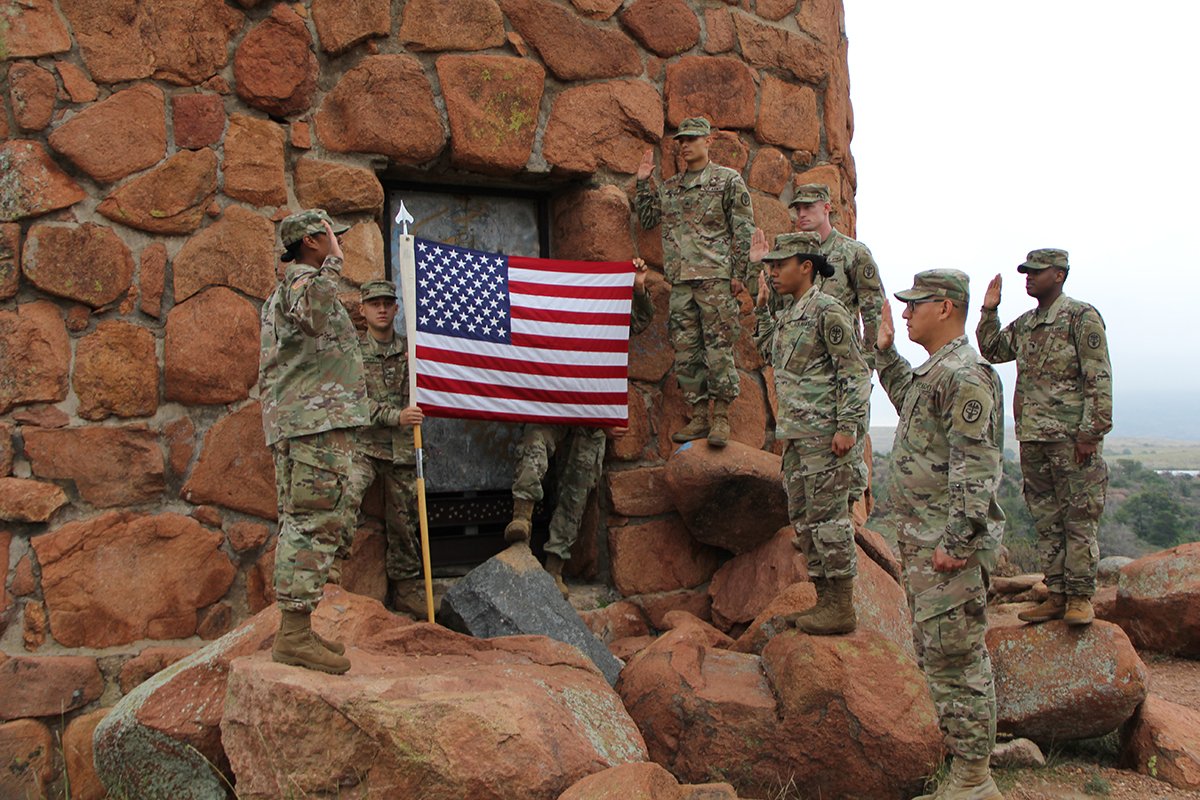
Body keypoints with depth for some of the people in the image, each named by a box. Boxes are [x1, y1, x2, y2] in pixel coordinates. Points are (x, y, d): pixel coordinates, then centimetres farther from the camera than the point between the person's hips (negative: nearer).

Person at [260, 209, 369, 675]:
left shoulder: (281, 291, 26)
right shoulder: (303, 280, -8)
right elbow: (312, 316, -33)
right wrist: (333, 265, -25)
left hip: (292, 420, 11)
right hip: (317, 418, -11)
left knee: (300, 522, 10)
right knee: (314, 521, -14)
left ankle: (294, 631, 14)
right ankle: (295, 635, -16)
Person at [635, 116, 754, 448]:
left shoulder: (728, 180, 4)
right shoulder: (669, 187, 19)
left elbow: (743, 230, 0)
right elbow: (647, 219, 23)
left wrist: (739, 273, -7)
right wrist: (643, 182, 14)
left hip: (715, 277, -5)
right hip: (680, 281, 5)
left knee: (718, 347, -6)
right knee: (686, 351, 4)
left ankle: (721, 417, -2)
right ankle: (697, 417, 9)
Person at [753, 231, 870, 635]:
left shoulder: (827, 310, -11)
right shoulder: (790, 313, 16)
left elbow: (856, 373, -14)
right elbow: (771, 353, 33)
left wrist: (847, 427, -20)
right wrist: (761, 307, 24)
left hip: (825, 433, -10)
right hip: (796, 434, 10)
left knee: (828, 516, -6)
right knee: (802, 517, 12)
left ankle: (841, 608, 2)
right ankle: (824, 599, 21)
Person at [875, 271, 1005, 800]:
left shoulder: (964, 374, -18)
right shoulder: (934, 370, 14)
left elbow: (976, 468, -24)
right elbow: (910, 404, 39)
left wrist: (956, 541, -25)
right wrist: (885, 352, 31)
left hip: (951, 543, -11)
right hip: (921, 537, 11)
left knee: (955, 656, -5)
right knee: (933, 651, 18)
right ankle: (962, 756, 30)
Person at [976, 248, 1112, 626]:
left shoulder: (1082, 318, -6)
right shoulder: (1025, 324, 15)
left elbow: (1099, 379, -10)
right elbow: (991, 351, 29)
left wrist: (1090, 432, -15)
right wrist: (989, 311, 14)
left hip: (1072, 438, -7)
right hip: (1032, 439, 7)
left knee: (1079, 518, -2)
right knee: (1046, 520, 10)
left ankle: (1081, 597, 4)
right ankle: (1057, 595, 17)